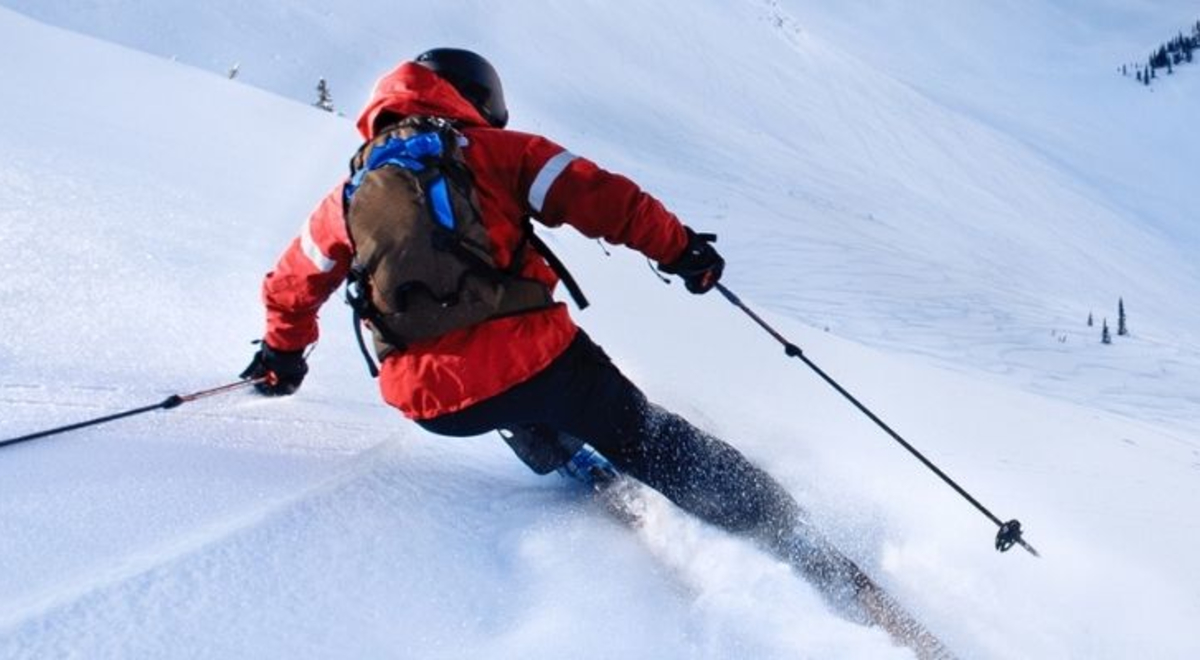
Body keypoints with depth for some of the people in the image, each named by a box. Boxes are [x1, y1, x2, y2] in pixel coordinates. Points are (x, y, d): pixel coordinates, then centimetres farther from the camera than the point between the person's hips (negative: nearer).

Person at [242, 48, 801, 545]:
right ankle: (779, 530, 14)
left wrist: (282, 354, 44)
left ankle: (559, 456, 35)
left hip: (432, 405, 4)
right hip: (531, 364, -3)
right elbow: (598, 197, -3)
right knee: (643, 437, 14)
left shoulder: (350, 195, 16)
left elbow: (291, 286, 27)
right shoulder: (491, 150, 5)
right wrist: (680, 249, 7)